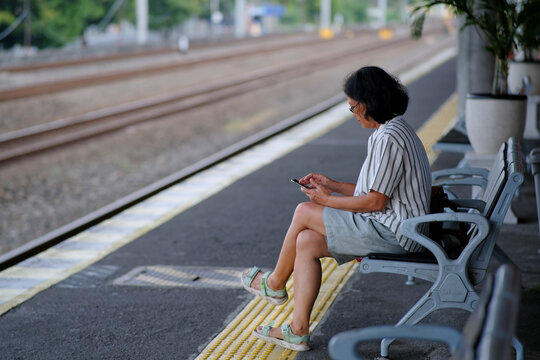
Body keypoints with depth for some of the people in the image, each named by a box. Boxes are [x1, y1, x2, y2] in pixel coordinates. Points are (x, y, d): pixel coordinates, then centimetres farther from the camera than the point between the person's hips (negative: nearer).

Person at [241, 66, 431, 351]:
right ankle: (298, 330, 3)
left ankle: (274, 284, 19)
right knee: (306, 242, 2)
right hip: (393, 225, 10)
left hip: (391, 233, -10)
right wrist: (333, 185, 15)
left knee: (304, 212, -4)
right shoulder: (396, 129, 14)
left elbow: (375, 201, -21)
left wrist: (329, 200, -9)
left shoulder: (388, 138, -21)